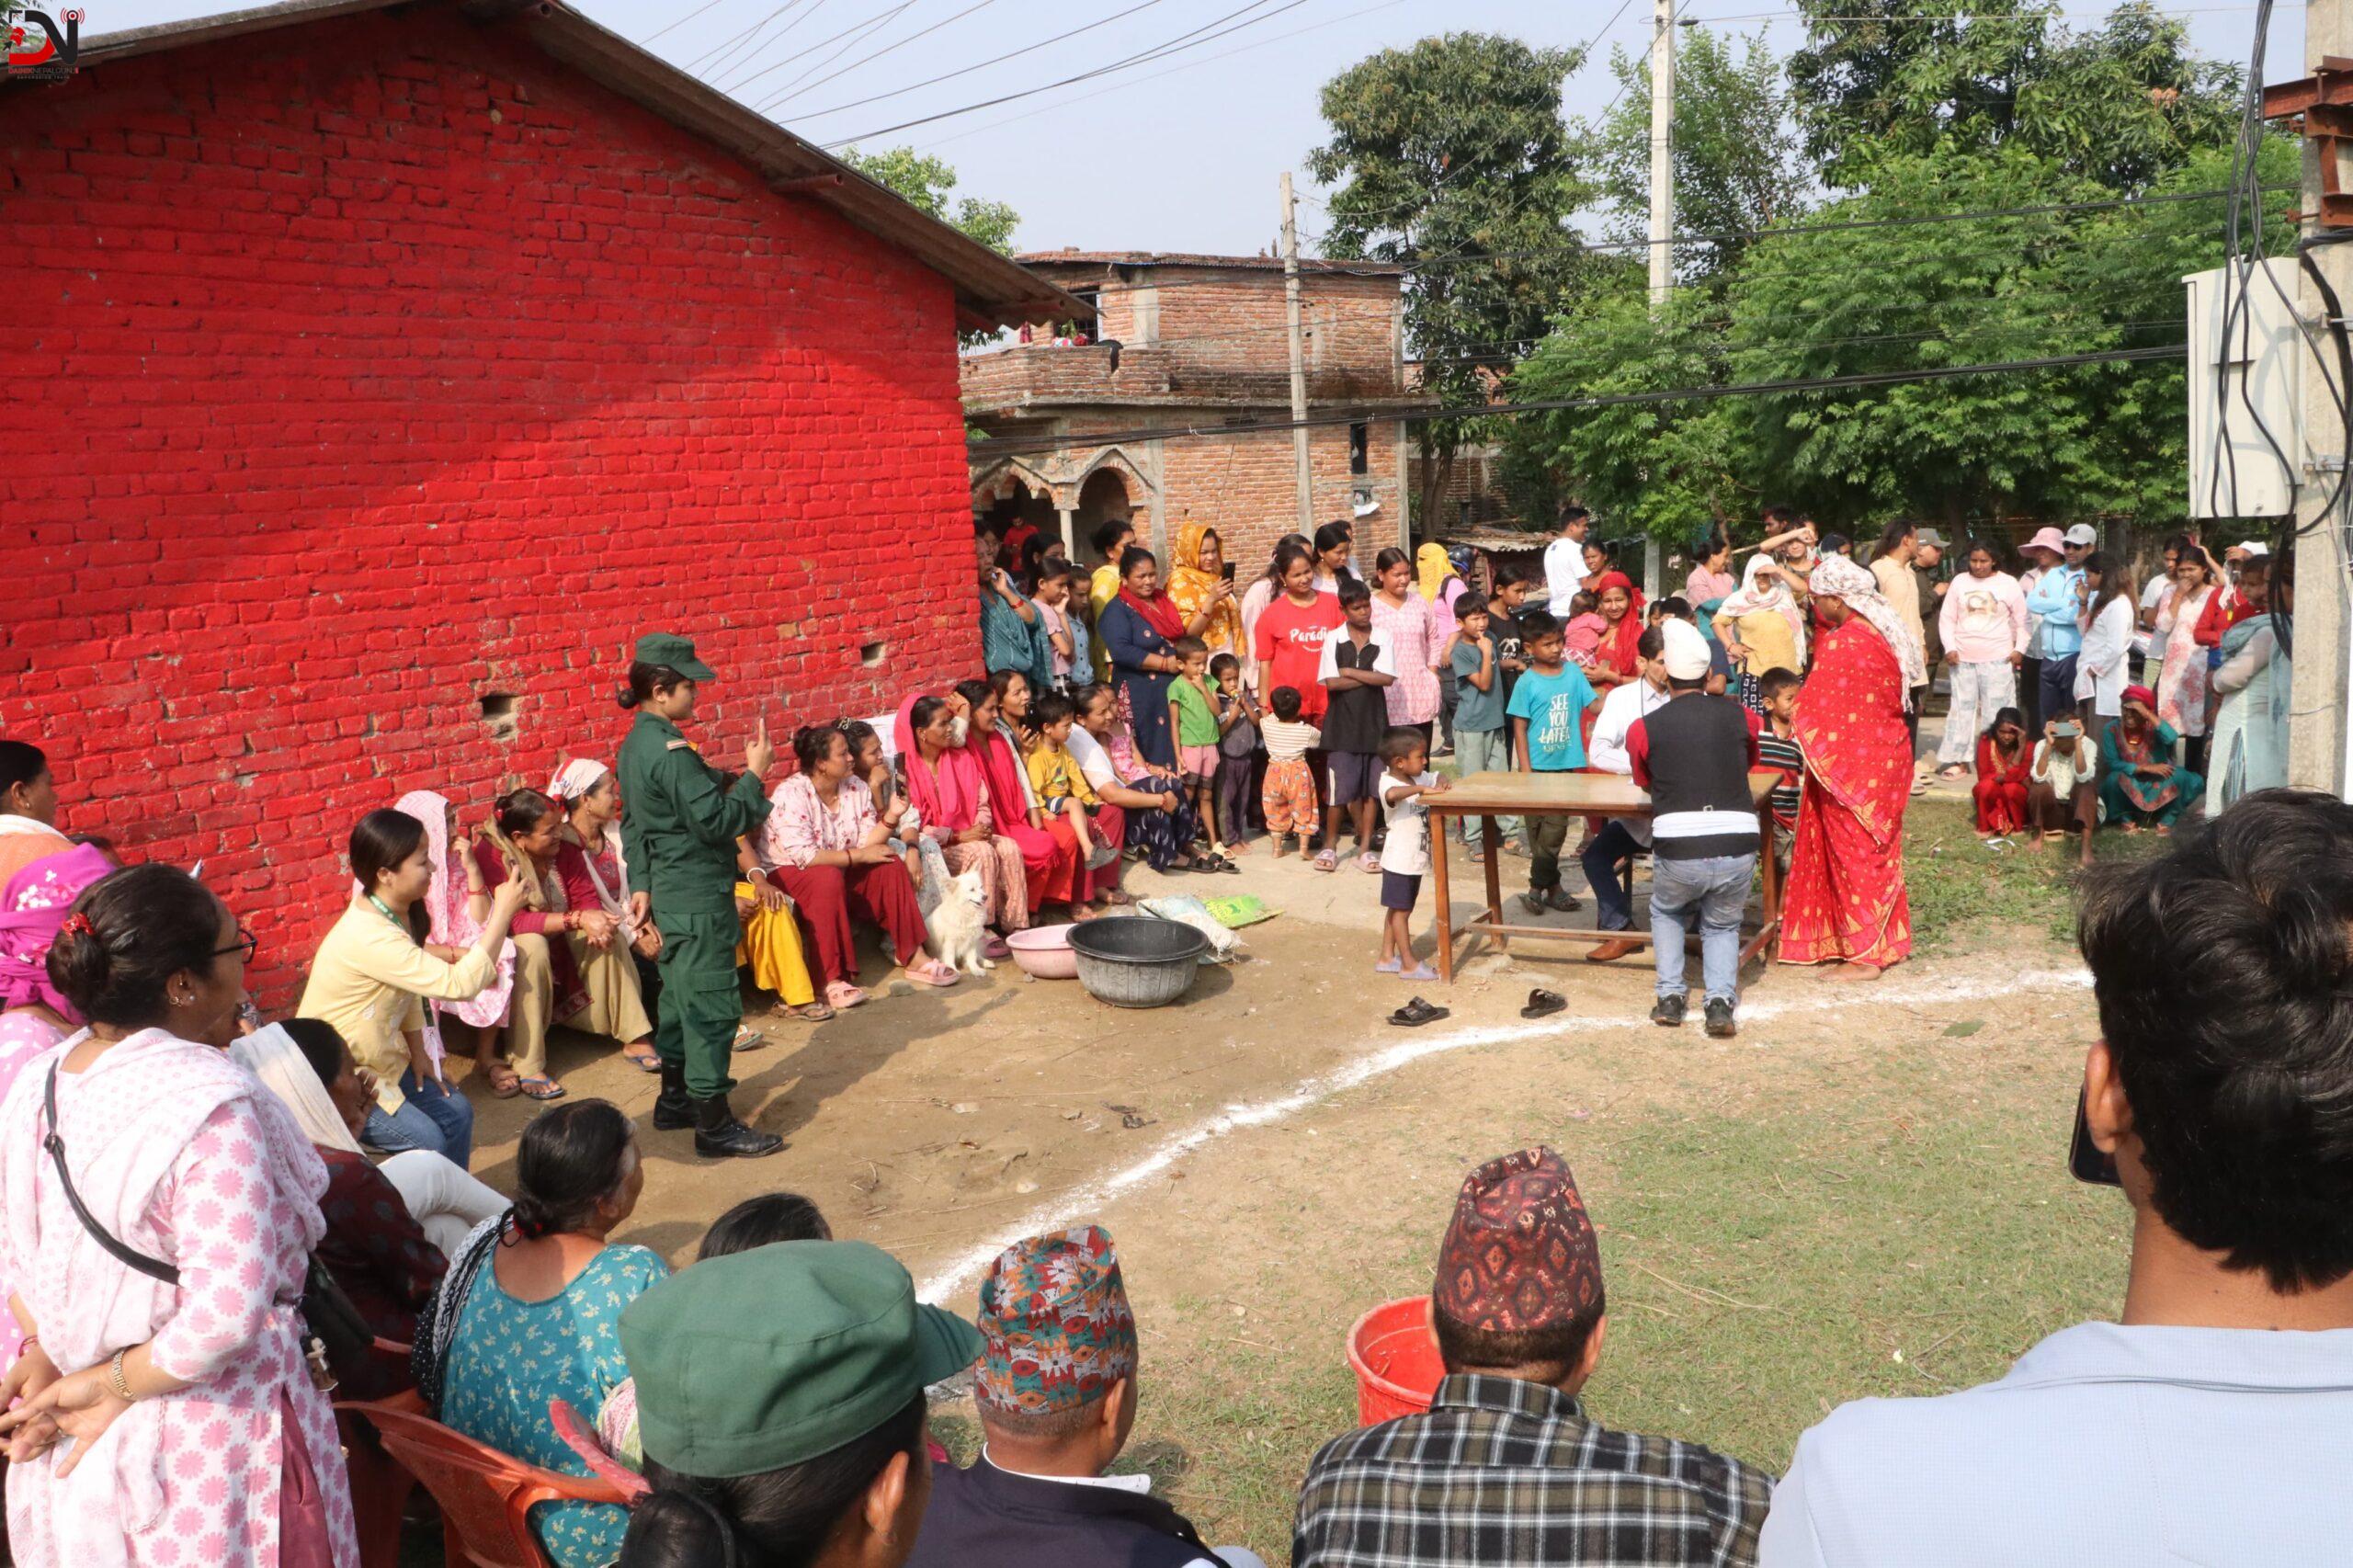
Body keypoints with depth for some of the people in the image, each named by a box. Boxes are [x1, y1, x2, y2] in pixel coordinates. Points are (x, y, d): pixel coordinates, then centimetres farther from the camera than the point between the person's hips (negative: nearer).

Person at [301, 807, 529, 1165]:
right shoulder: (369, 937, -33)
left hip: (381, 1058, 9)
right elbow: (460, 984, -36)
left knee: (456, 1113, 3)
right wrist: (502, 912, -33)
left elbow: (412, 987, 8)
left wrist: (417, 1051, 0)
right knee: (426, 1141, -17)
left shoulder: (399, 912, -3)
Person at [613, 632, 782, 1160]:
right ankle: (714, 1125, 0)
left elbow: (631, 822, 17)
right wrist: (753, 774, -13)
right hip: (698, 895, -10)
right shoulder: (672, 751, -22)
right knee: (712, 1005, -5)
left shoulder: (634, 746, 9)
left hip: (667, 891, 10)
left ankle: (675, 1099, 32)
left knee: (680, 995, 20)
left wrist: (642, 884, 23)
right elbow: (717, 822, -23)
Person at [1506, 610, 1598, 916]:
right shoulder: (1527, 683, -6)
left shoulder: (1573, 672, 4)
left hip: (1566, 764, 3)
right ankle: (1551, 886, 14)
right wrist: (1525, 770, -10)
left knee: (1554, 828, 3)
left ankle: (1539, 887, 13)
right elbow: (1519, 728, -5)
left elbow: (1594, 705, 7)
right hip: (1538, 766, -3)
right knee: (1541, 828, 4)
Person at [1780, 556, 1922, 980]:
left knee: (1853, 854, 2)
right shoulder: (1886, 635, 3)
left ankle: (1864, 953, 9)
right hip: (1888, 759, 8)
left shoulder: (1838, 645, -22)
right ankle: (1889, 940, 27)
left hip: (1849, 766, -8)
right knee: (1880, 850, 17)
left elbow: (1815, 715, -18)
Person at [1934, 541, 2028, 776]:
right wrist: (1950, 648, -1)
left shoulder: (2008, 583, 2)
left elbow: (2022, 620, 5)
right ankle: (1953, 759, 7)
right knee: (1962, 707, 4)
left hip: (1998, 659, -2)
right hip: (1963, 658, 2)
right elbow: (1947, 618, 9)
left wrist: (2020, 649, -3)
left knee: (1997, 710, -3)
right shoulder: (1959, 582, 7)